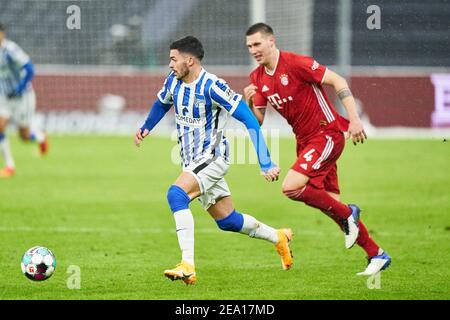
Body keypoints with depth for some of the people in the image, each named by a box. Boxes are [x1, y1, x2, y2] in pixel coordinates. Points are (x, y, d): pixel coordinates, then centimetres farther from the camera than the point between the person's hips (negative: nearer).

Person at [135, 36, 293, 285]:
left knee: (176, 194, -30)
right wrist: (145, 128, 8)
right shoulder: (173, 80, 1)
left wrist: (266, 164, -26)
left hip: (212, 158, -8)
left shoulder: (211, 87, -22)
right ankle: (278, 238, 37)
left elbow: (250, 120, -22)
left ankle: (188, 266, -34)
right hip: (192, 162, 8)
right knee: (227, 221, 14)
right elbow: (162, 103, 26)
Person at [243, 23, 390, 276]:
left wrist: (354, 119, -24)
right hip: (305, 140, 8)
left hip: (327, 134, -8)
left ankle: (347, 214, -2)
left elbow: (338, 81, -18)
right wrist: (249, 103, -14)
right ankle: (376, 255, 17)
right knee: (330, 202, 7)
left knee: (291, 187, -22)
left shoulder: (295, 63, -16)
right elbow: (257, 121, 8)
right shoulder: (258, 78, 7)